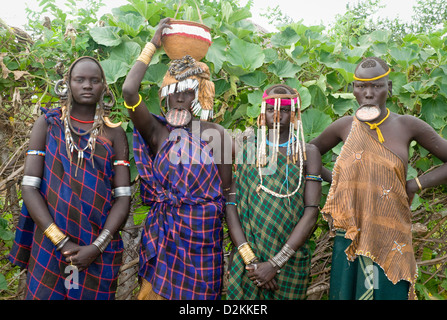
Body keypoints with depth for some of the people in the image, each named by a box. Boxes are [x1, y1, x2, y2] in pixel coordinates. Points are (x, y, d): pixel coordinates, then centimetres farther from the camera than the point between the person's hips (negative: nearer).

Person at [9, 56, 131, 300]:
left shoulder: (114, 133, 2)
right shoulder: (47, 124, 2)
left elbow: (123, 197, -3)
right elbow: (29, 187, -4)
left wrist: (97, 247, -14)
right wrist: (62, 242, -12)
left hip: (99, 248, 0)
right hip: (50, 242, 0)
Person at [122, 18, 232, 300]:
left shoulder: (216, 133, -5)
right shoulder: (156, 130, -5)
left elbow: (227, 191, 0)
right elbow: (129, 91, -21)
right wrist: (153, 45, -11)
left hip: (204, 234, 0)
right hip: (163, 232, 1)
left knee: (197, 294, 13)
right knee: (158, 291, 12)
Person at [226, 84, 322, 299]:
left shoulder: (308, 153, 0)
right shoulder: (247, 148, 2)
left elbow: (311, 212, -8)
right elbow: (231, 205, -3)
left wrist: (275, 264, -14)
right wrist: (249, 259, -13)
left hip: (290, 262, 0)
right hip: (246, 259, 1)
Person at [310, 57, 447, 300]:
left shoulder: (408, 126, -2)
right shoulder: (344, 126, 2)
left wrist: (415, 185, -4)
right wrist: (334, 179, 2)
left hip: (391, 240, -1)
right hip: (350, 238, 1)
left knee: (390, 292, 3)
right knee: (346, 292, 7)